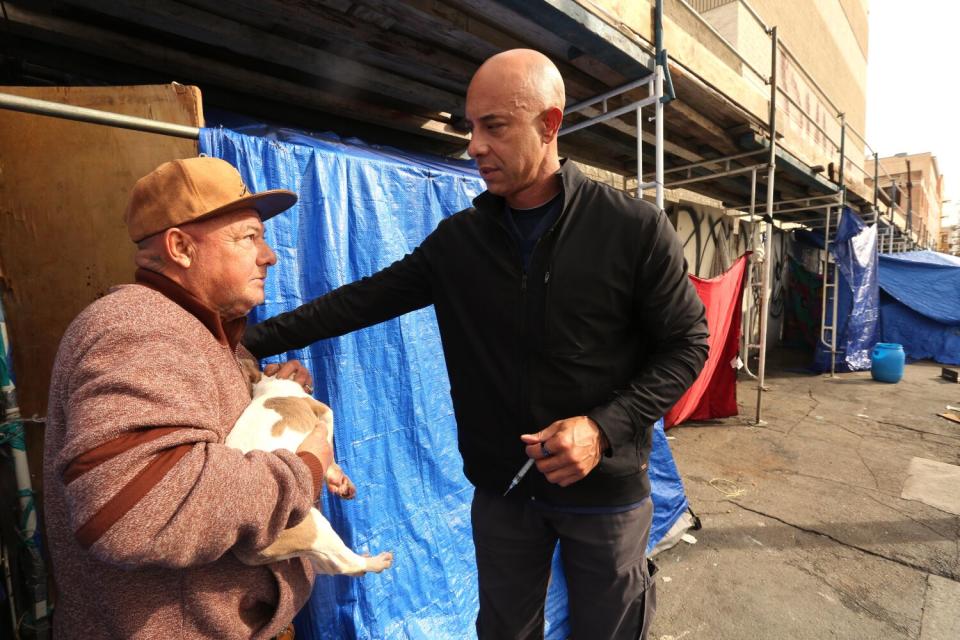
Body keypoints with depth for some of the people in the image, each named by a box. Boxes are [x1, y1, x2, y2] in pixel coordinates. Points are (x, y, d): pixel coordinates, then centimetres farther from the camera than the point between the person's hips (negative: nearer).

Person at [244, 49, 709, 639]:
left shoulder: (635, 228, -13)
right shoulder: (458, 240, -3)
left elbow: (686, 343, -8)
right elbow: (366, 299, -1)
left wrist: (606, 427, -21)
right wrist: (250, 340, -5)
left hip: (606, 488, -2)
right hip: (500, 486, 3)